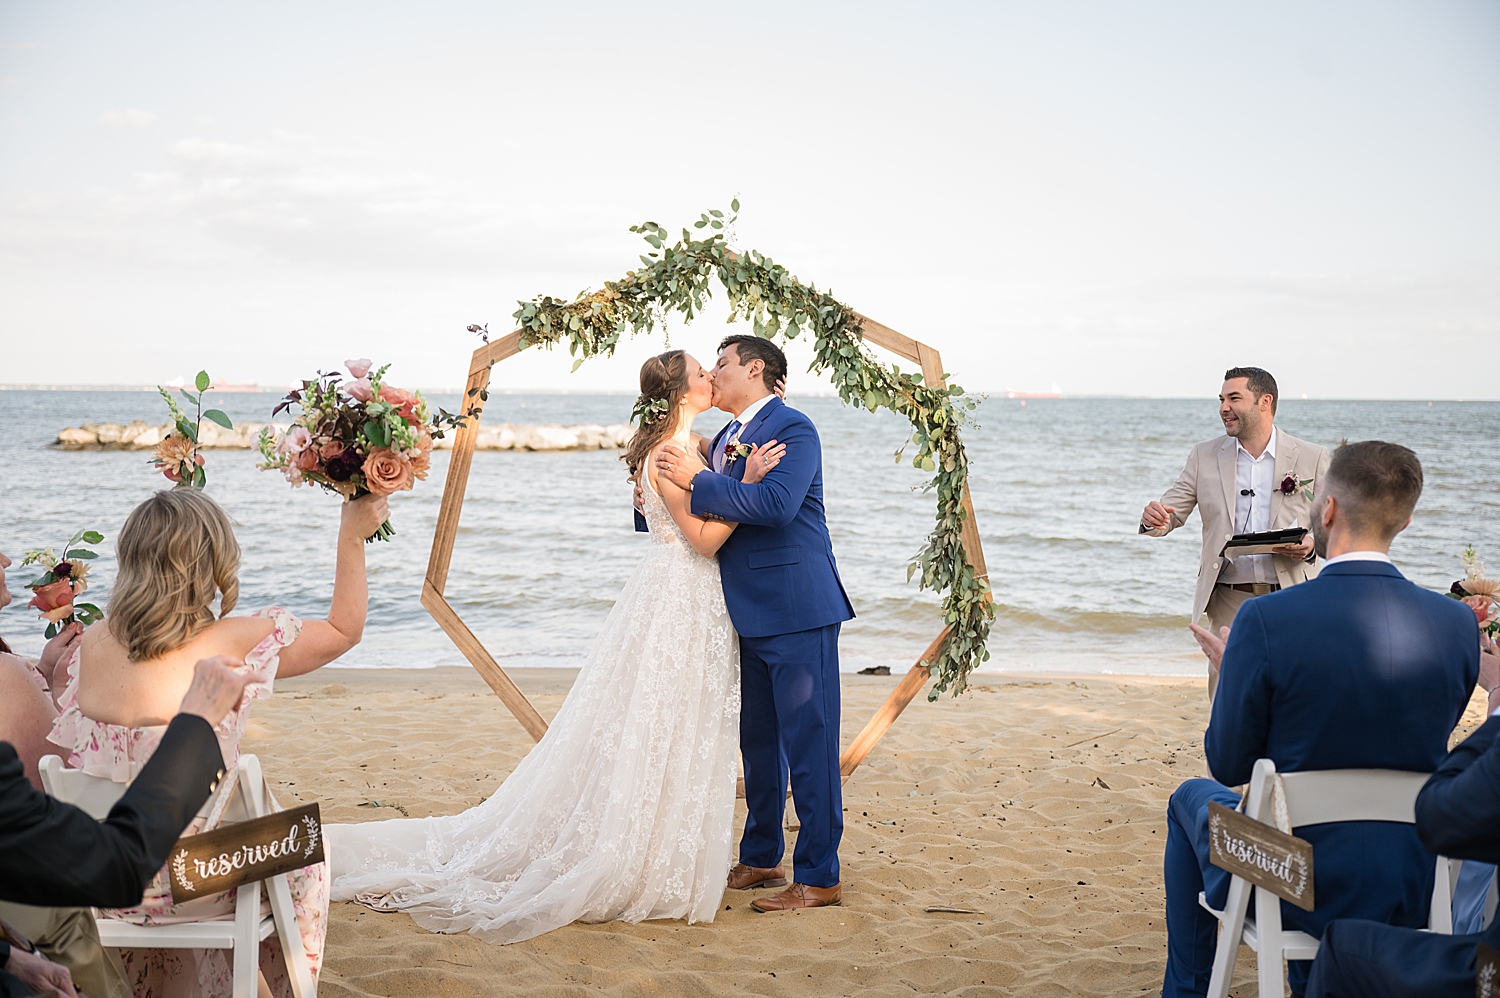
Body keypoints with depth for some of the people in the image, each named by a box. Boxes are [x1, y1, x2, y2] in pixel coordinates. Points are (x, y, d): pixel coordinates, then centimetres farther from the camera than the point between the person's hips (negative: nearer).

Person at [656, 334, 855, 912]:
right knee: (758, 740, 18)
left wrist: (698, 480, -20)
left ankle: (819, 878, 2)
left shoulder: (793, 429, -10)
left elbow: (776, 505, -26)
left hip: (796, 609, -9)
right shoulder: (724, 439, 17)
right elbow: (712, 519, 20)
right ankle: (761, 859, 31)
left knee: (809, 743, -4)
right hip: (749, 611, 9)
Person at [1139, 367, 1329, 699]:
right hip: (1229, 602, 1)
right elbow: (1173, 509, 5)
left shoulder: (1311, 457, 3)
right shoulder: (1204, 455, 8)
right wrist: (1154, 518, -19)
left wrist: (1312, 545, -15)